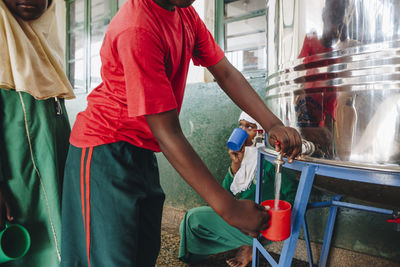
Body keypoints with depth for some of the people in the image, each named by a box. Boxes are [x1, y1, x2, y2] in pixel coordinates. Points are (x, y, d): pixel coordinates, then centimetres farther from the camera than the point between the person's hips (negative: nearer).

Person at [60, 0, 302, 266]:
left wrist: (273, 124, -13)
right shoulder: (136, 29, -27)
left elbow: (226, 73, 2)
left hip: (142, 152, 8)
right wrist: (228, 207, -27)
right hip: (106, 152, -8)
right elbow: (168, 134, -29)